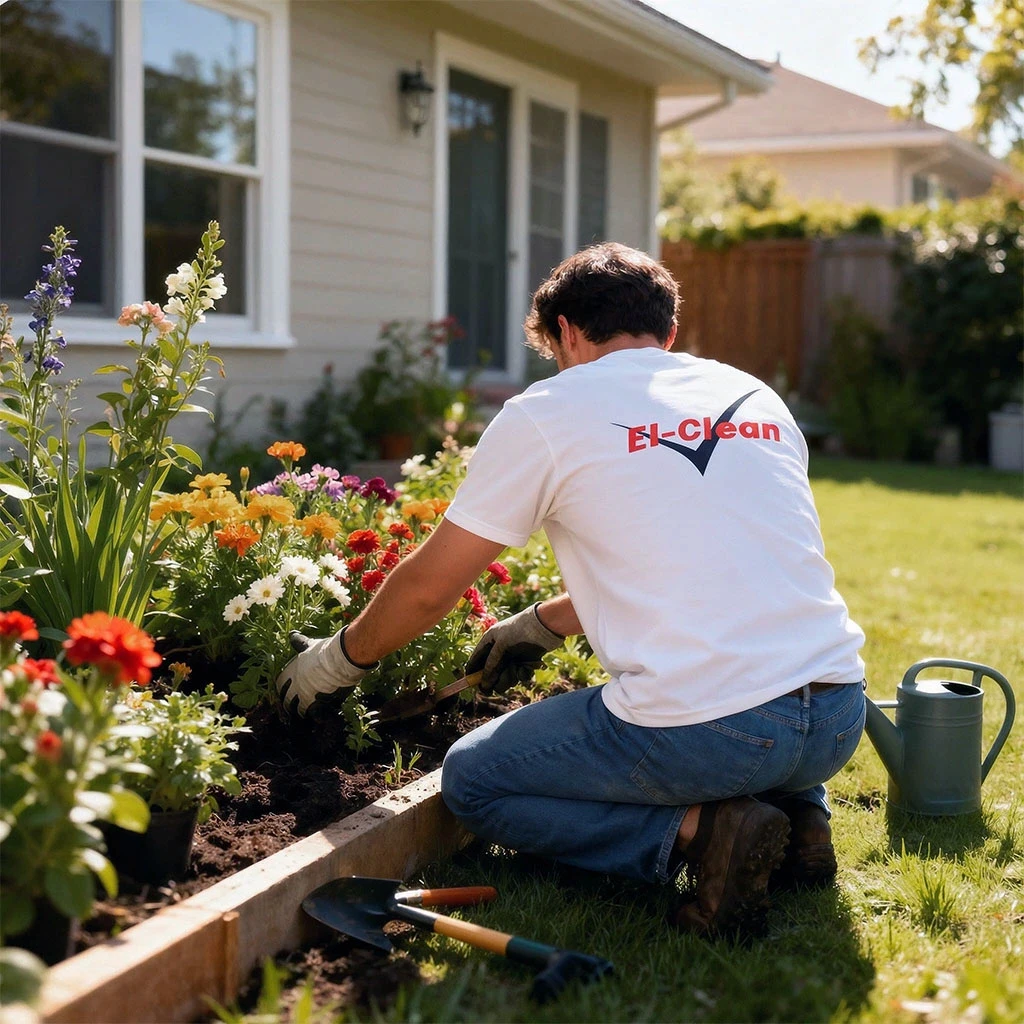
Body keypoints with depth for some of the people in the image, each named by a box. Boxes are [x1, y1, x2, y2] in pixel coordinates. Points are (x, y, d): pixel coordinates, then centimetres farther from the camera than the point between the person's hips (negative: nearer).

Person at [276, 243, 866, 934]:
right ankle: (798, 810, 12)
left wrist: (340, 658, 28)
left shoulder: (546, 415, 1)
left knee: (472, 781, 17)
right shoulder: (759, 399, 17)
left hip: (700, 733, -6)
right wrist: (541, 626, 37)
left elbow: (428, 587, 8)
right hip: (840, 721, 6)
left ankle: (694, 830, -3)